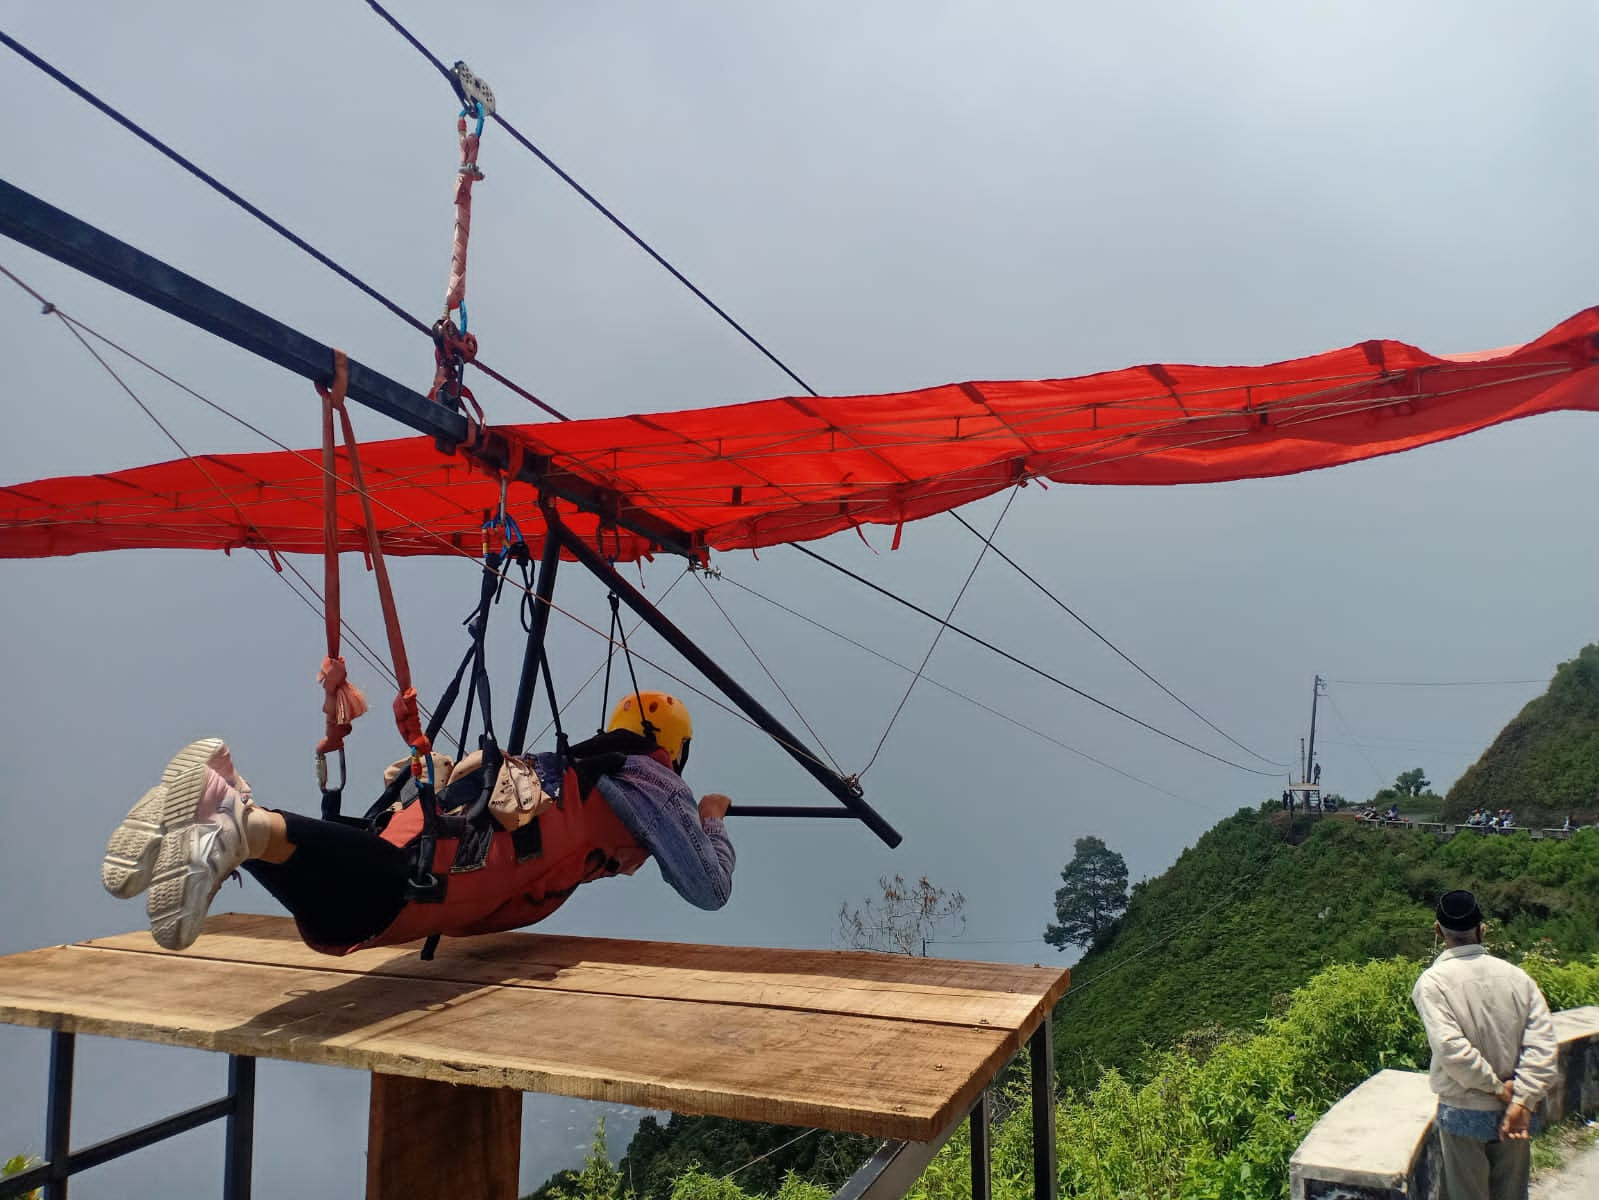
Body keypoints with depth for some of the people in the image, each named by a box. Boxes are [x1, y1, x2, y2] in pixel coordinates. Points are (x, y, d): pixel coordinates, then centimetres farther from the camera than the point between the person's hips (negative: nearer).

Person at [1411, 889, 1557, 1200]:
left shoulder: (1433, 982, -14)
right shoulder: (1517, 977, -4)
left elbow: (1450, 1047, -23)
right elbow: (1542, 1044, -10)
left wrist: (1497, 1087, -10)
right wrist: (1521, 1101, -11)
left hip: (1463, 1114, -3)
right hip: (1513, 1116, 3)